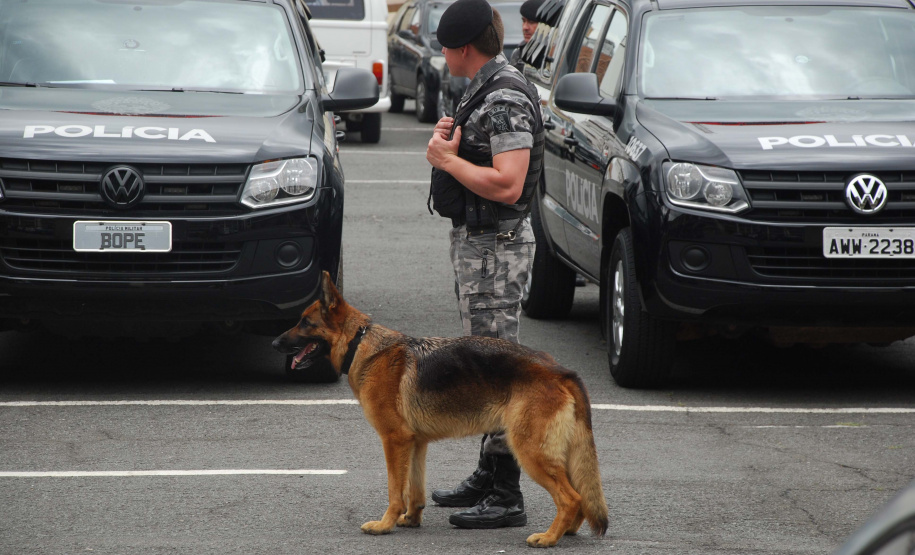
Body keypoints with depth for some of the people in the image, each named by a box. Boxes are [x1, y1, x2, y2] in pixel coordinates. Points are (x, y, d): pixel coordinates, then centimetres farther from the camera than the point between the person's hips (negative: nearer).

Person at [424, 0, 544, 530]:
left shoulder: (506, 99, -20)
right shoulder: (485, 90, 14)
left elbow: (507, 185, -28)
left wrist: (447, 159, -16)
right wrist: (450, 138, 4)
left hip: (496, 246, -11)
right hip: (478, 241, 11)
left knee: (497, 367, -8)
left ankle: (507, 497, -6)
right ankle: (489, 474, 27)